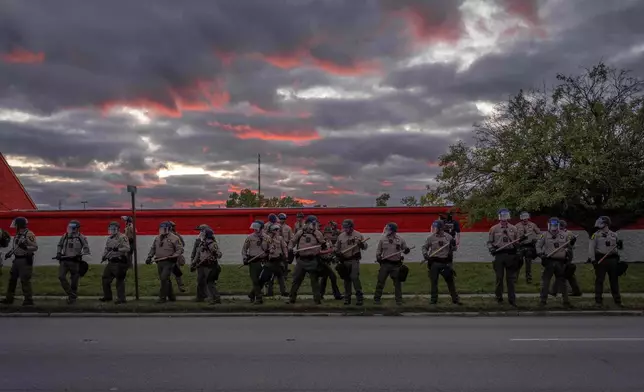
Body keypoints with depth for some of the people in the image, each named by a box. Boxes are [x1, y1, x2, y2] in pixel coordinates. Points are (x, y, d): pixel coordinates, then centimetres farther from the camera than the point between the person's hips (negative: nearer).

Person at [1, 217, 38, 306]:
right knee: (12, 278, 15)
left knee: (25, 280, -7)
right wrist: (9, 253, 13)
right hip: (16, 259, 9)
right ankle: (9, 298, 26)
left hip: (25, 260, -9)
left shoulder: (29, 234, -15)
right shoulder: (17, 234, 13)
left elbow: (35, 247, -19)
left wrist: (26, 247, -32)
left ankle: (28, 299, 0)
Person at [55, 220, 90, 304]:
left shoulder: (81, 238, -3)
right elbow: (59, 245, 24)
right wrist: (58, 253, 7)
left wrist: (80, 254, -21)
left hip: (75, 261, -3)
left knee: (74, 280, 3)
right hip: (64, 260, 3)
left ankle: (73, 297, 20)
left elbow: (86, 249, -4)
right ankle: (71, 294, -2)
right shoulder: (64, 236, 8)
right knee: (61, 276, -15)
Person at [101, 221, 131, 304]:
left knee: (120, 280, -4)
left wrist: (118, 249, -34)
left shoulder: (122, 237, -11)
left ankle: (121, 298, 5)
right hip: (111, 262, 9)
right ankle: (107, 296, 29)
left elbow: (127, 248, -22)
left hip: (119, 262, -9)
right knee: (105, 278, 15)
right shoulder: (109, 238, 16)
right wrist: (104, 255, 7)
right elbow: (106, 248, 25)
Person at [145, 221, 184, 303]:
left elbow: (180, 249, -6)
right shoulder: (157, 238, 16)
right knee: (165, 280, 11)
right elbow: (153, 248, 22)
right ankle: (171, 297, 23)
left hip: (168, 262, -7)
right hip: (159, 262, 7)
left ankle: (163, 297, -7)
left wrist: (174, 256, -19)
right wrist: (149, 257, 10)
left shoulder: (174, 238, -4)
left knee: (164, 278, -14)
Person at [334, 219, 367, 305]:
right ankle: (347, 298, 19)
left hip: (354, 260, -4)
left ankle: (359, 297, -6)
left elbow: (365, 247, -2)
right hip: (344, 261, 4)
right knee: (346, 279, 9)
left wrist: (361, 243, -21)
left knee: (355, 277, -15)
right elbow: (337, 248, 16)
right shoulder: (340, 236, 7)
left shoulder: (358, 235, -1)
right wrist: (338, 255, 3)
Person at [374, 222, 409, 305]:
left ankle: (399, 300, 15)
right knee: (380, 281, 1)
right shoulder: (383, 239, 5)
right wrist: (378, 256, -7)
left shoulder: (400, 239, 1)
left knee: (397, 283, 5)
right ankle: (376, 299, 10)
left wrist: (407, 250, -15)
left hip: (396, 264, -1)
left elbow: (405, 250, 8)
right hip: (385, 264, 1)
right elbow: (378, 250, 11)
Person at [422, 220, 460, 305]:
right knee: (434, 281, 5)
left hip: (446, 262, 0)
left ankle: (455, 299, 17)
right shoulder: (431, 237, -1)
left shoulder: (448, 237, 1)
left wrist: (454, 244, -13)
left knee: (450, 280, 5)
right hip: (434, 262, 0)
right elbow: (425, 247, 7)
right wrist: (425, 253, -11)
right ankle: (433, 299, 16)